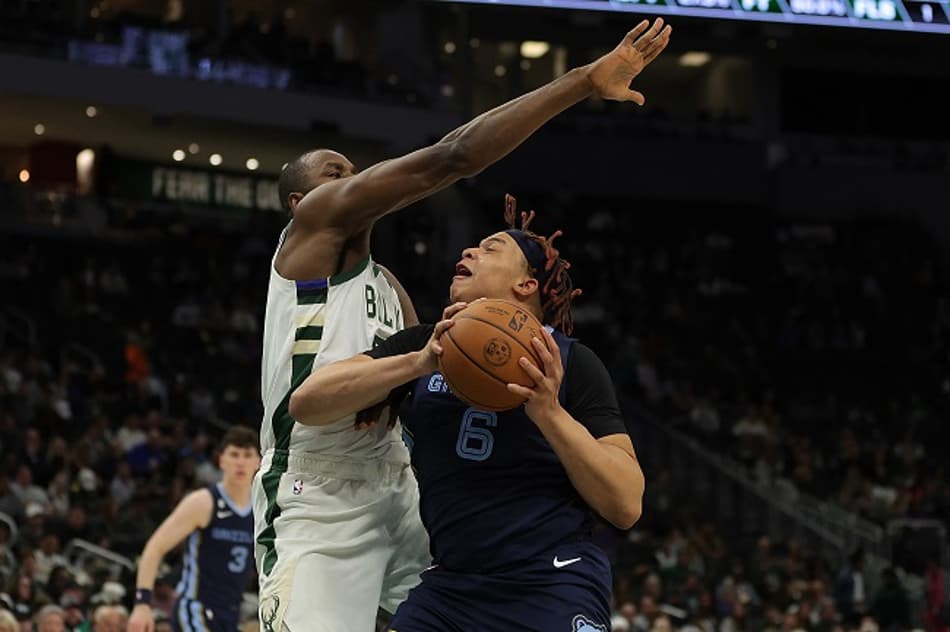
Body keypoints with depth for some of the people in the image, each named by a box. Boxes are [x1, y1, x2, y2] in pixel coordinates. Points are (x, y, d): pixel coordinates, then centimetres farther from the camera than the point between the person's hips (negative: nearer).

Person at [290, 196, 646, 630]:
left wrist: (550, 414, -18)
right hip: (450, 589, 3)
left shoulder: (568, 361, 1)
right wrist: (418, 363, -15)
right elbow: (306, 404, -4)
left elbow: (627, 505, -6)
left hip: (552, 589, -3)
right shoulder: (424, 346, 10)